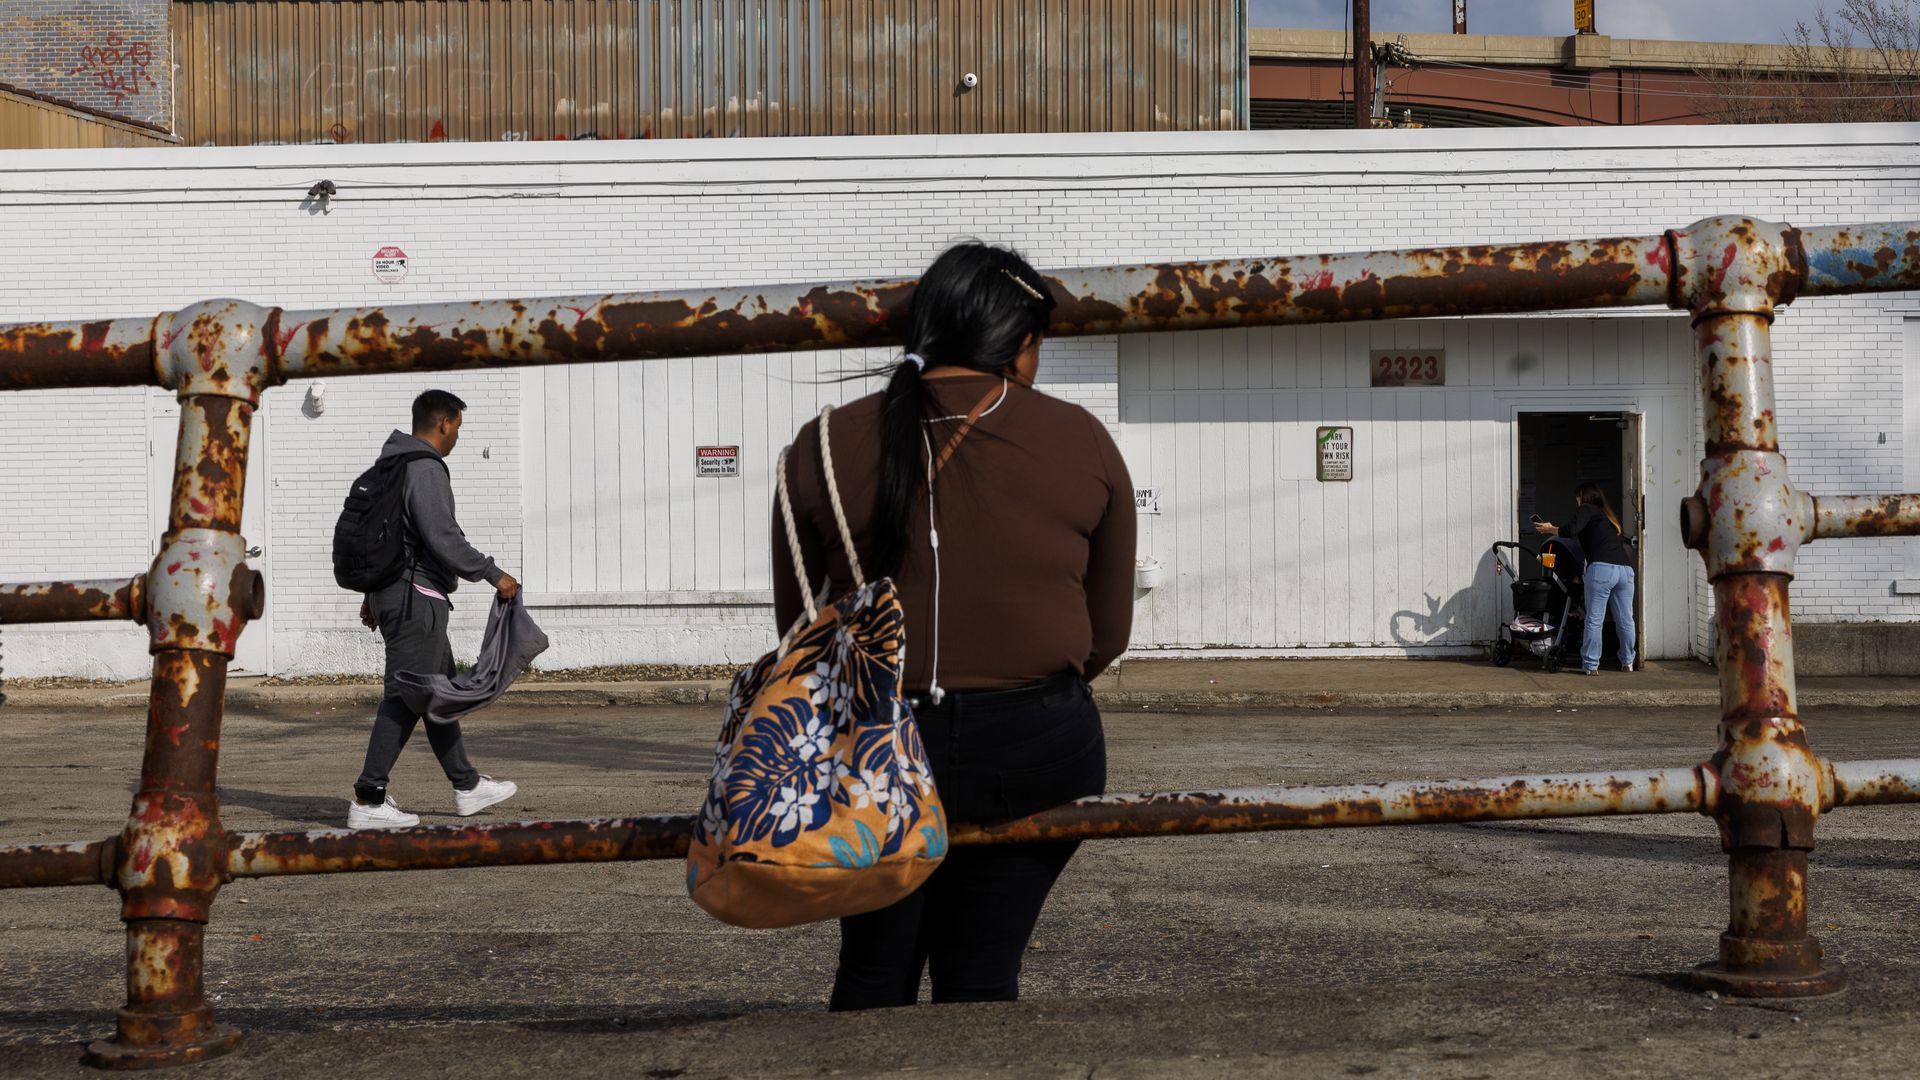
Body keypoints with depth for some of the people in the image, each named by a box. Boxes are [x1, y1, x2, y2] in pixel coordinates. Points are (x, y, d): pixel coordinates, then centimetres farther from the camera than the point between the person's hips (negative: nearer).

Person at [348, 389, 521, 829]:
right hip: (416, 598, -11)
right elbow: (443, 537, -22)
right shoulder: (425, 468, -15)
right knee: (405, 698, -7)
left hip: (390, 592, 11)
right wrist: (494, 574, -15)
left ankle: (467, 786, 24)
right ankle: (368, 800, -6)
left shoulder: (391, 463, 17)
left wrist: (373, 593, 29)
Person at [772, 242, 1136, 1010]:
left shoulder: (824, 447, 0)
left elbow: (797, 627, 7)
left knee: (873, 973, 17)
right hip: (1039, 748, 0)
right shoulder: (1081, 441, 1)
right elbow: (1109, 631, 7)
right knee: (981, 977, 12)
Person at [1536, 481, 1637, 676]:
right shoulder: (1608, 514, 30)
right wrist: (1555, 530, 37)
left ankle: (1591, 665, -4)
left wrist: (1550, 529, 9)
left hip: (1602, 568, -7)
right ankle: (1628, 662, 19)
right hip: (1625, 569, 7)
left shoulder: (1587, 509, 9)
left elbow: (1572, 531, -7)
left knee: (1594, 620, -3)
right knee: (1625, 620, 12)